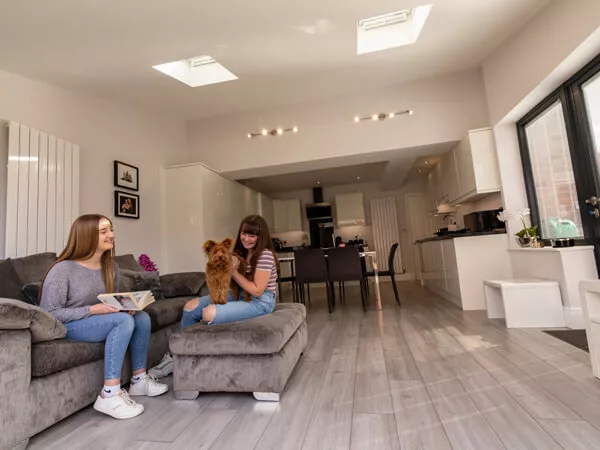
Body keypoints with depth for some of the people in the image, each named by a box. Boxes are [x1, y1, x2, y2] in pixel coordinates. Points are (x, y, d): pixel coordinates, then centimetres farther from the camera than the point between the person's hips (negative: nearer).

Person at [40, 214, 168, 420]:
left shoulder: (111, 266, 1)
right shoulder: (62, 270, -18)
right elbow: (49, 314, -18)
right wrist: (93, 310, -28)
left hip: (96, 322, 7)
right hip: (64, 328, -7)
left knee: (142, 316, -13)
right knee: (124, 320, -30)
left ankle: (139, 380, 1)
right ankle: (109, 395, -24)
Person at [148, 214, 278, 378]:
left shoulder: (265, 255, -16)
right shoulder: (241, 252, 9)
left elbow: (257, 291, -19)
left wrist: (234, 272, -15)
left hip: (260, 302, -8)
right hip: (239, 295, 9)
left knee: (209, 313, -27)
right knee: (190, 307, -3)